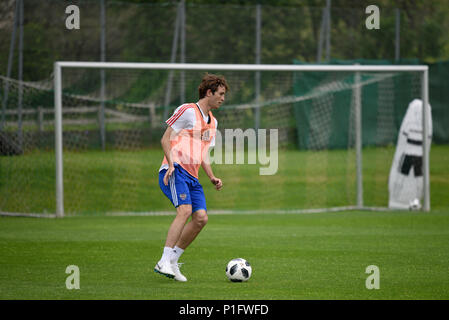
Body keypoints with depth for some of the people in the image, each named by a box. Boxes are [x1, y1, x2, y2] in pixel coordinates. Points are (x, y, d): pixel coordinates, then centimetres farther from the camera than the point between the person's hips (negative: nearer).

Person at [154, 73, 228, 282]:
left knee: (201, 218, -7)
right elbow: (165, 139, -6)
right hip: (175, 171, -8)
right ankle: (164, 262, -28)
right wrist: (171, 165, -19)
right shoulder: (188, 111, -3)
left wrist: (212, 177, 14)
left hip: (192, 176, 8)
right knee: (185, 210, -26)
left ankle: (171, 262, 2)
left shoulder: (213, 122, 23)